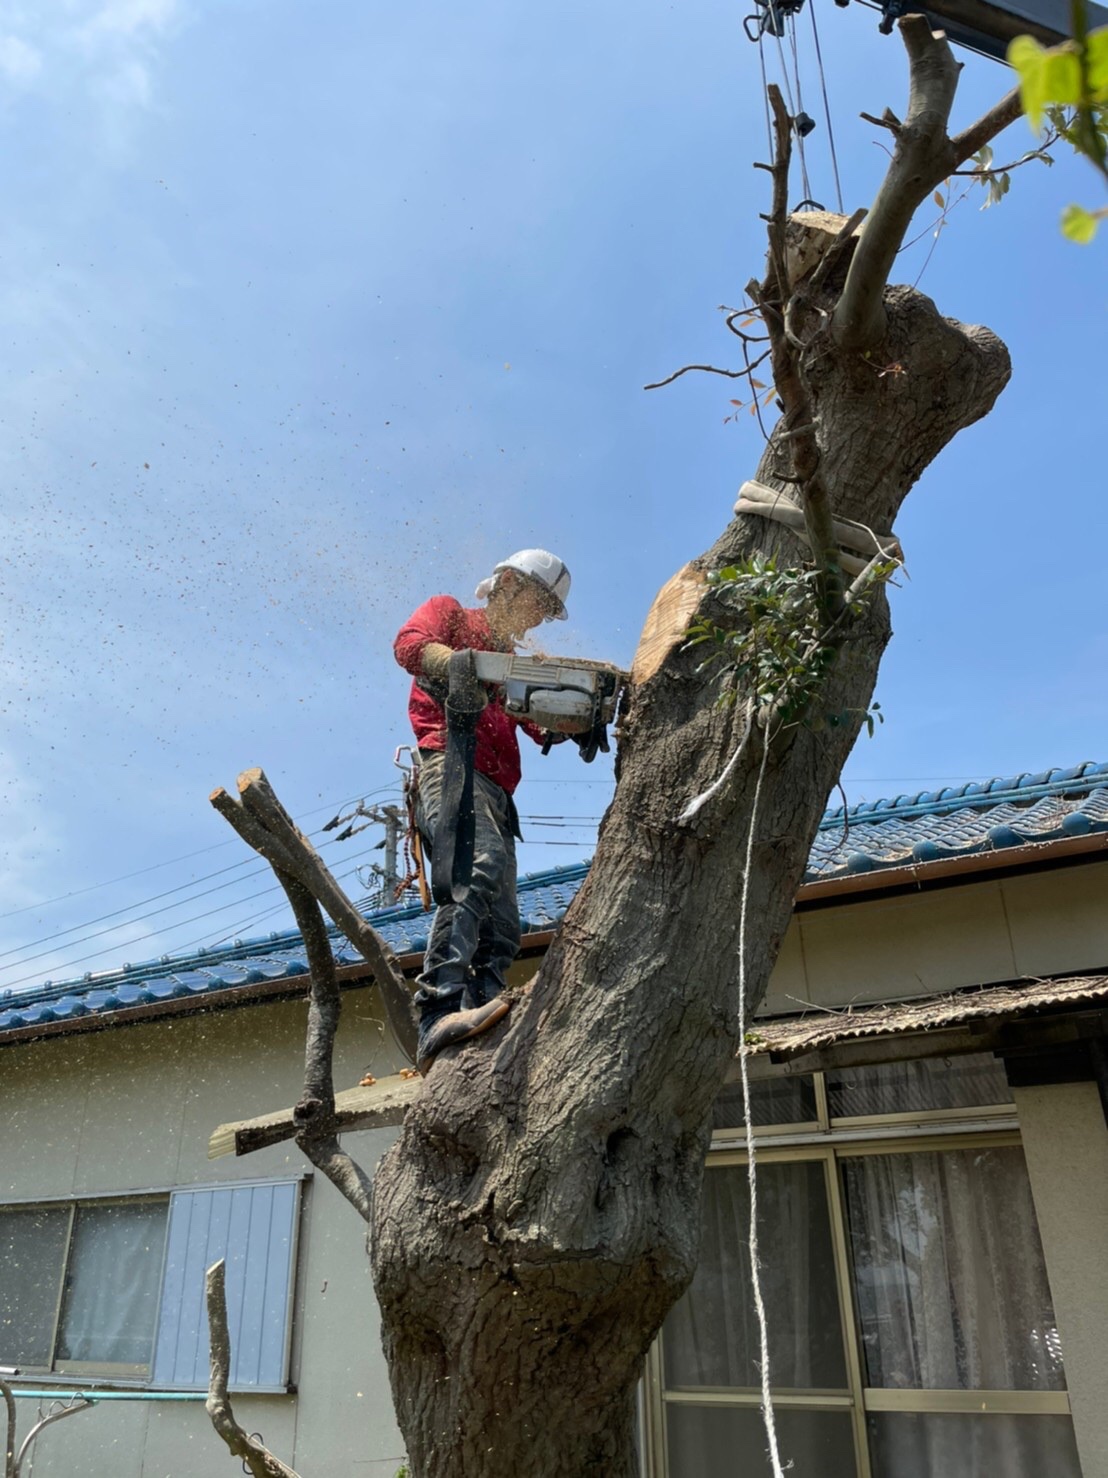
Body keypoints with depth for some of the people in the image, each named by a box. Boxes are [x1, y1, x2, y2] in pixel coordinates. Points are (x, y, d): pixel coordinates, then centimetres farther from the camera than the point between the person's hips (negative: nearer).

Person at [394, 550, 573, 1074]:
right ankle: (440, 1014, -44)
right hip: (450, 767, -8)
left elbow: (545, 729, 23)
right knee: (479, 866, -34)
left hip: (496, 794, 9)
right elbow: (409, 643, -5)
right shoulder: (448, 613, 18)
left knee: (501, 930, -6)